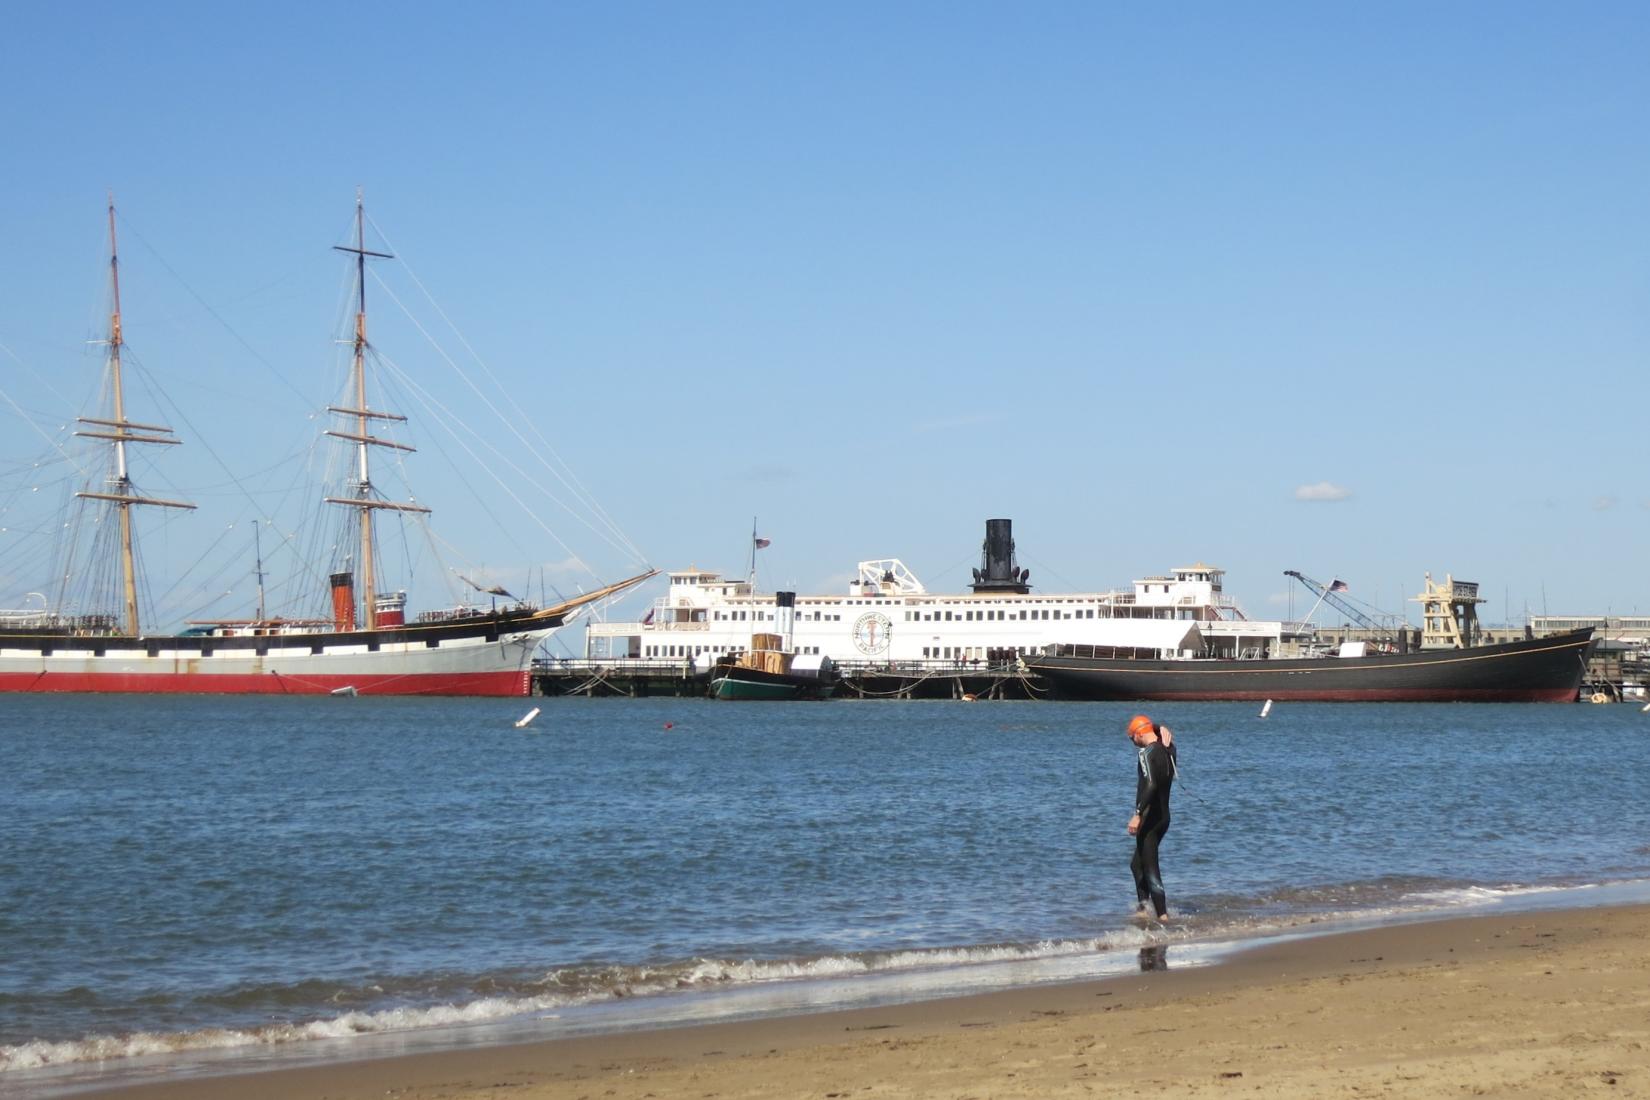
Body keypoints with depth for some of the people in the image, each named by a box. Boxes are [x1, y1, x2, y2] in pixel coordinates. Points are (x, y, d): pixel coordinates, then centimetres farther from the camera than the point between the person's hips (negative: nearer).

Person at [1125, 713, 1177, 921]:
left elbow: (1150, 785, -28)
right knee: (1137, 864, 21)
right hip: (1164, 816, 9)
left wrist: (1138, 814, -30)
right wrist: (1163, 732, 21)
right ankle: (1144, 909, 22)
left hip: (1150, 817, -9)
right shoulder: (1168, 750, 9)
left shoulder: (1147, 753, -17)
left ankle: (1162, 914, -9)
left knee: (1150, 869, -6)